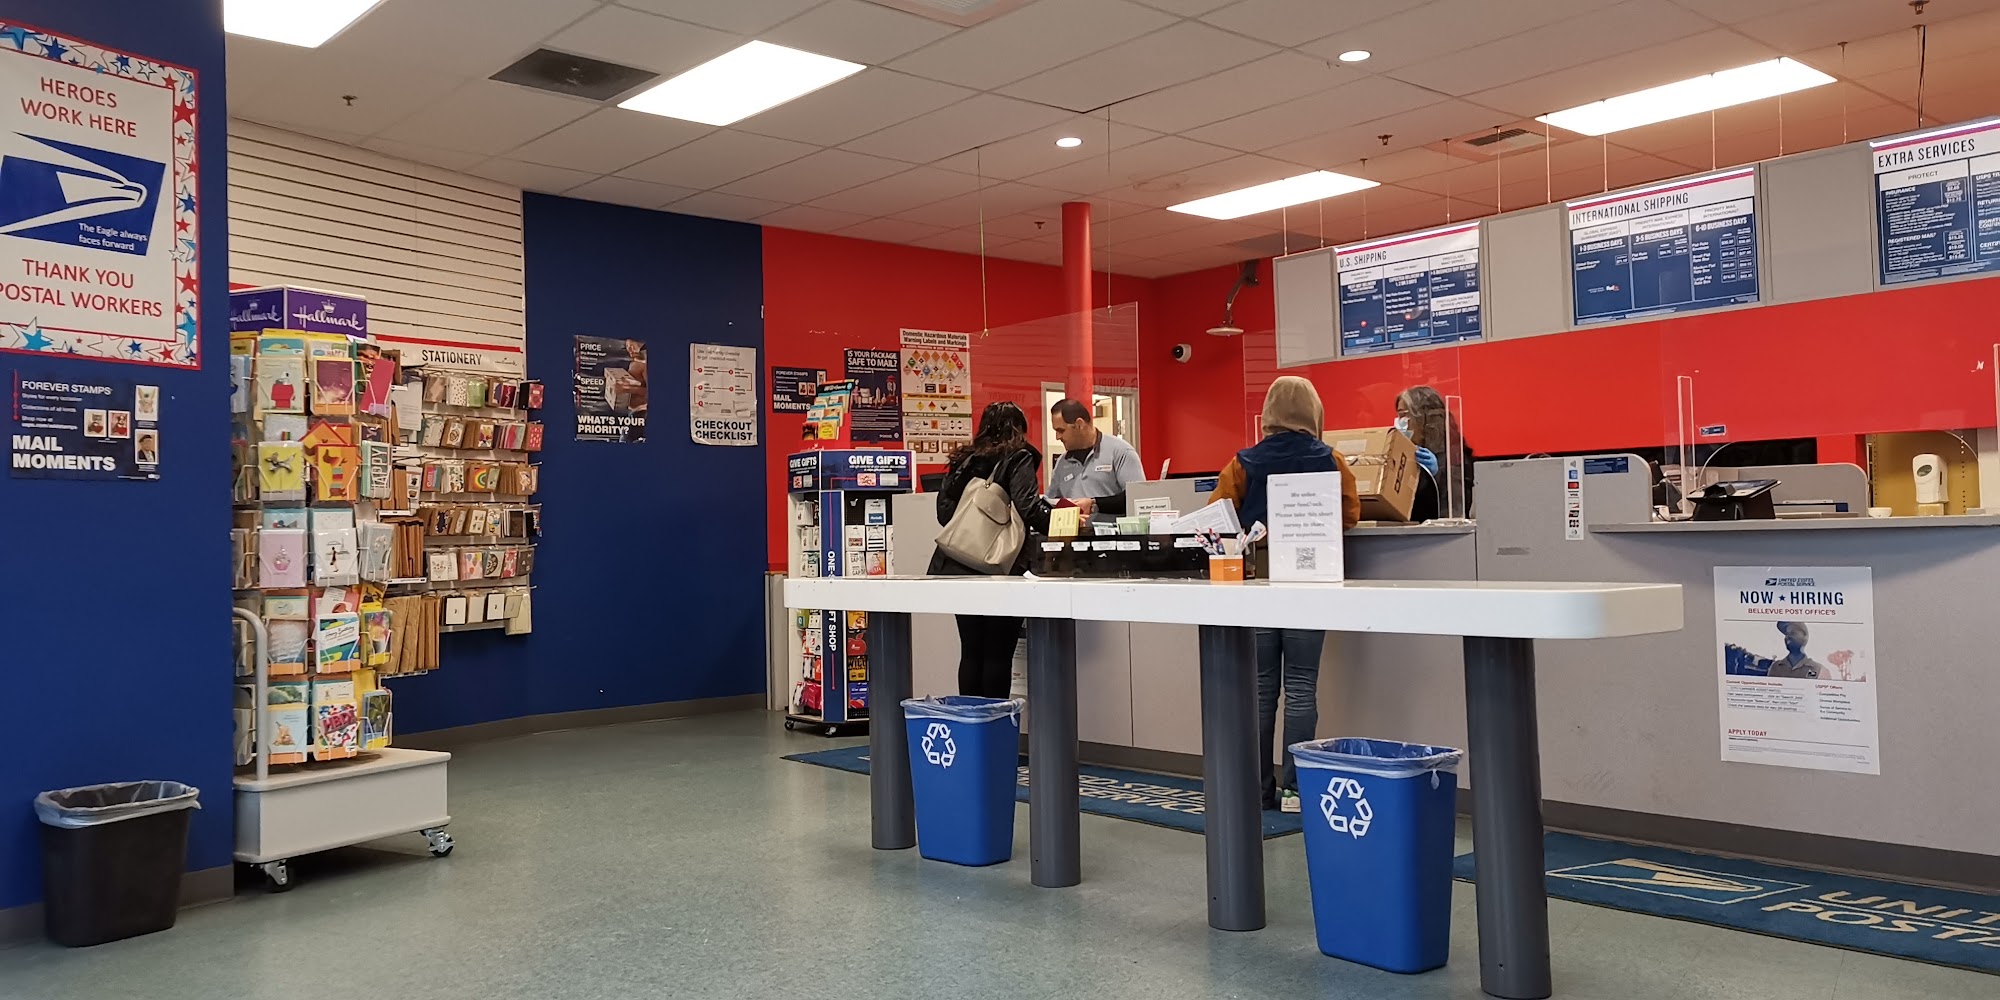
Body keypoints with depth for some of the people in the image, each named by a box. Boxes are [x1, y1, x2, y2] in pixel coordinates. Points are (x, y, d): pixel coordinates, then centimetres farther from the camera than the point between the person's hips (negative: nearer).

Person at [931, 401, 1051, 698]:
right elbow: (1026, 507, -15)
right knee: (998, 656, 0)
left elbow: (943, 510, 9)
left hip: (960, 568, 5)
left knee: (971, 652, 11)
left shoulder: (963, 461, 13)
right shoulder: (1018, 458, -2)